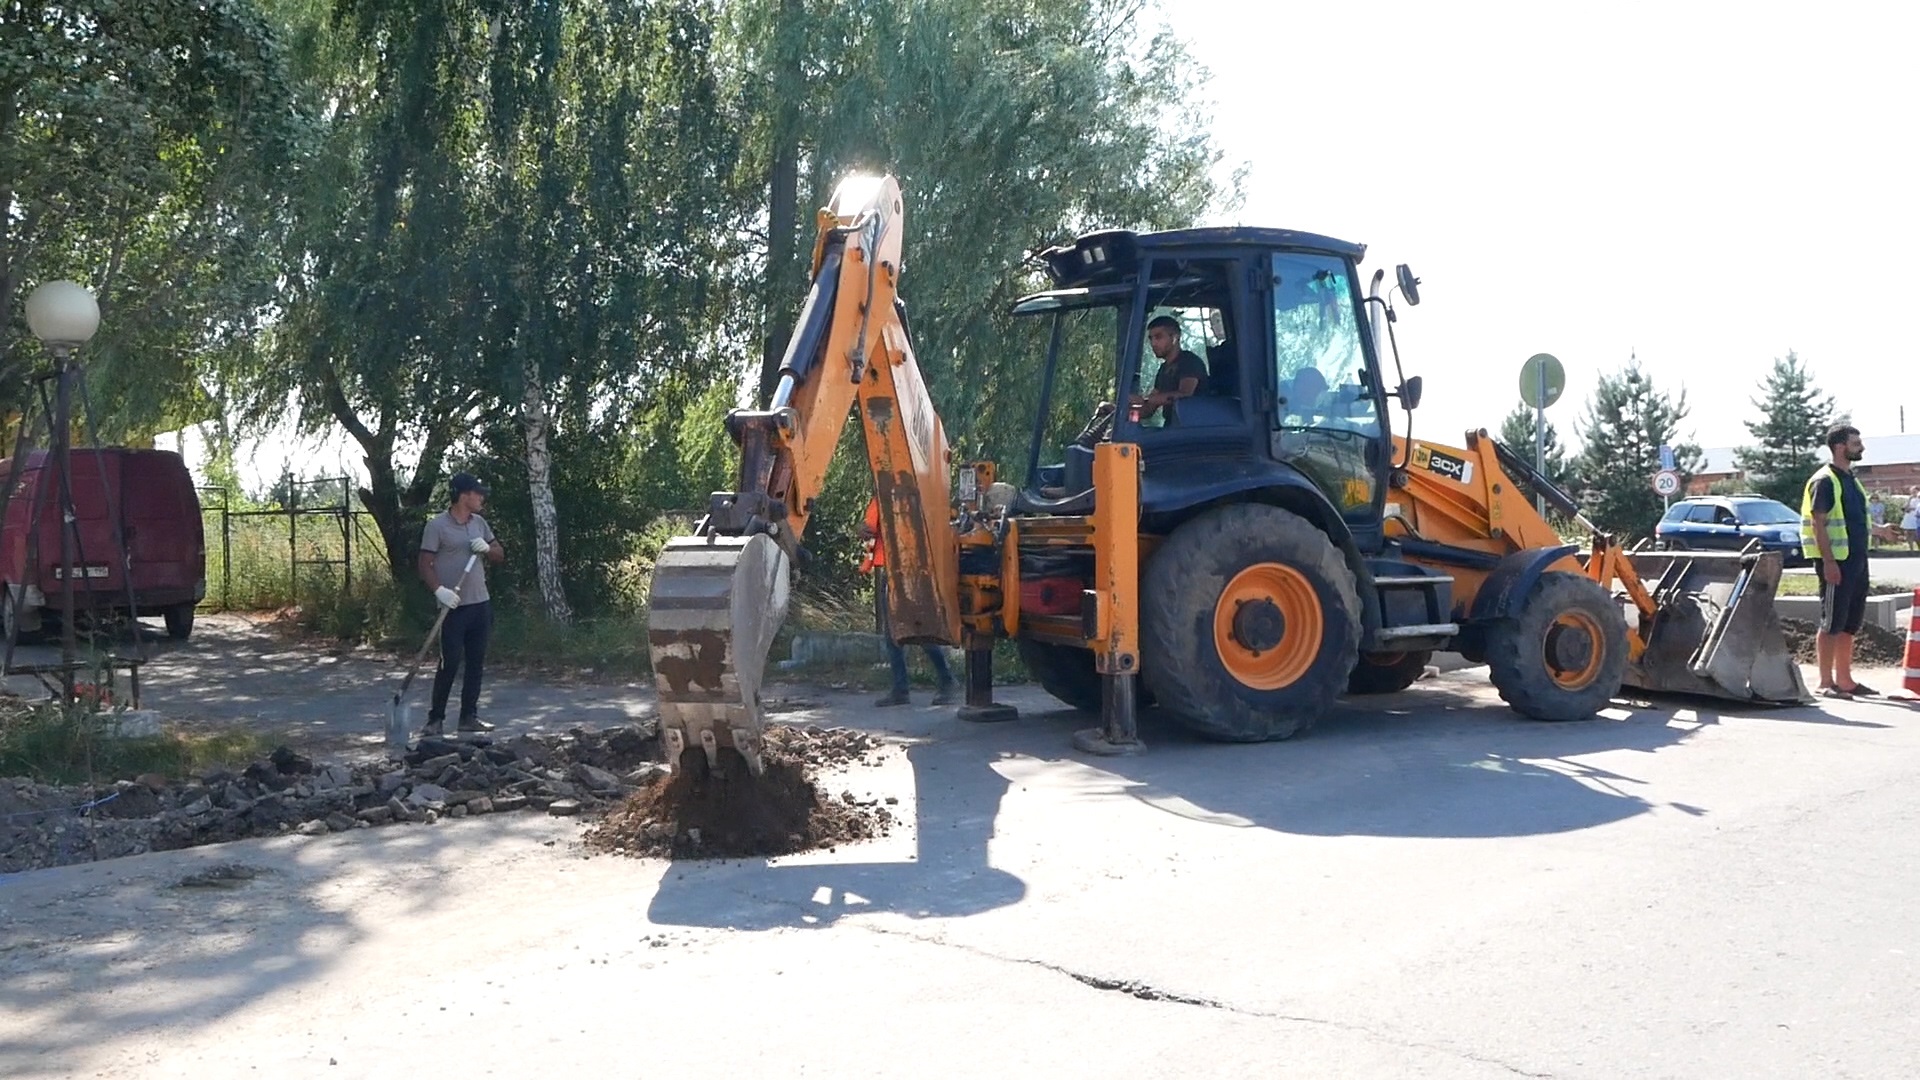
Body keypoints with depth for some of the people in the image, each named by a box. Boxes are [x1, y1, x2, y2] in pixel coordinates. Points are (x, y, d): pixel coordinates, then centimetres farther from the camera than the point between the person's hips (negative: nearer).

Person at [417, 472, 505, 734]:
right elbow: (425, 564, -10)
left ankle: (469, 717, 17)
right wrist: (439, 590, -24)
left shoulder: (480, 523, 10)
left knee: (476, 663, 9)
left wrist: (488, 548, -5)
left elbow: (500, 554, 17)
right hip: (453, 607, -6)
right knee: (449, 664, -5)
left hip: (480, 604, 6)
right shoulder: (437, 526, -8)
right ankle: (435, 719, 6)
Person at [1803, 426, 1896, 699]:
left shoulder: (1851, 480, 17)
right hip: (1836, 561, -9)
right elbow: (1818, 523, -17)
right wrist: (1829, 561, -22)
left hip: (1856, 560, 9)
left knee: (1851, 623, 12)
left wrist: (1878, 530, 21)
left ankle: (1844, 679, 19)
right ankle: (1826, 682, -2)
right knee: (1832, 623, -6)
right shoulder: (1824, 481, -11)